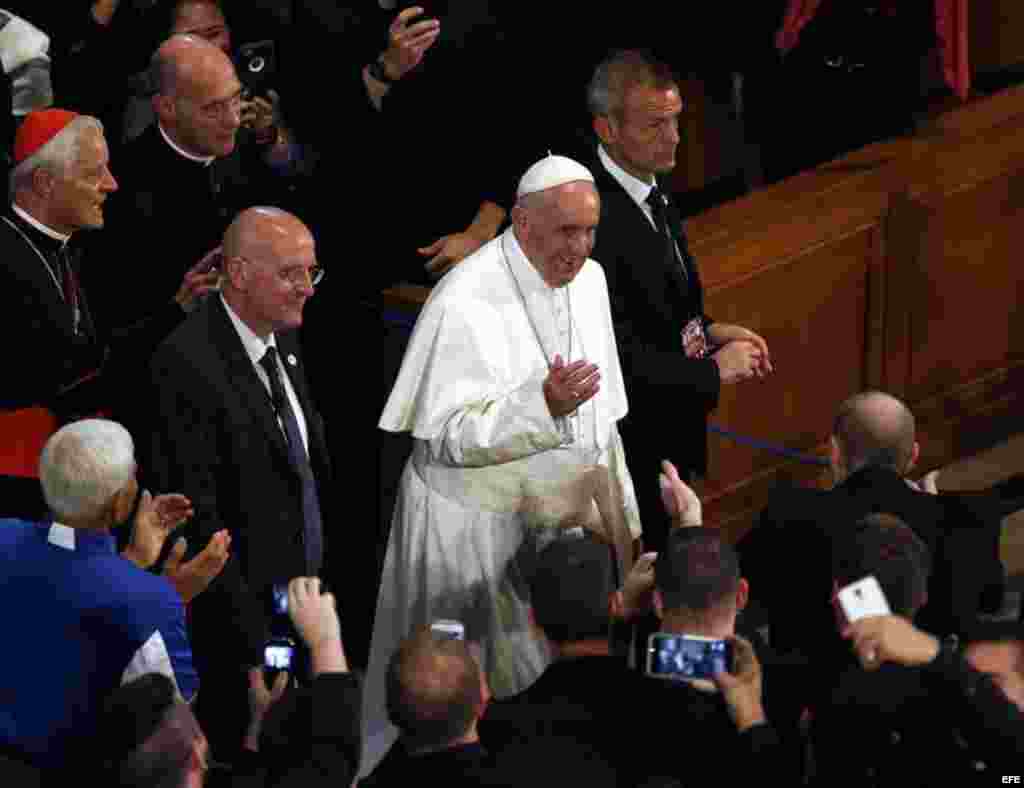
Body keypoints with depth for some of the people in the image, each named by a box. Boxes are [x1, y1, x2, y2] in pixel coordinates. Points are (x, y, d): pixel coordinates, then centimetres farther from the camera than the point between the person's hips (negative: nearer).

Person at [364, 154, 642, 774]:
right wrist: (543, 405, -35)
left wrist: (621, 510, 15)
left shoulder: (589, 279, 3)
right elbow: (452, 435, -22)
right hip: (481, 529, -6)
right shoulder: (466, 300, -20)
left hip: (564, 519, 7)